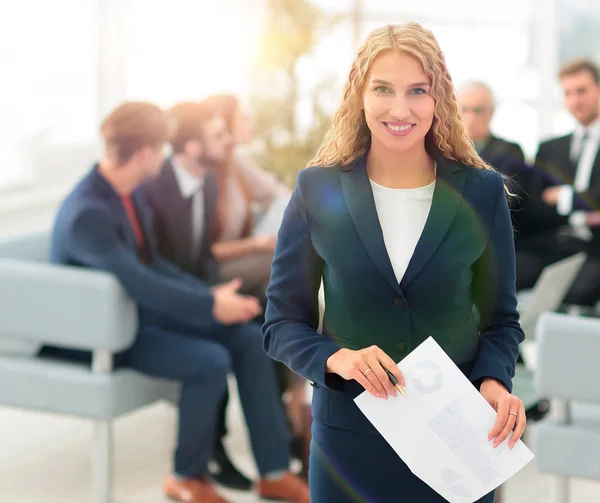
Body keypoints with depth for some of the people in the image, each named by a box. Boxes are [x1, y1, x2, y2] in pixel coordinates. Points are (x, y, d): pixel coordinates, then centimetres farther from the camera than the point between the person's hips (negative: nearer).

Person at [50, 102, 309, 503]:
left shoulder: (129, 191, 2)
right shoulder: (86, 215, -27)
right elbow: (138, 283, -30)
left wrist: (211, 294, -1)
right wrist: (211, 306, -21)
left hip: (148, 308, 9)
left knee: (249, 338, -6)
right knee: (211, 361, -26)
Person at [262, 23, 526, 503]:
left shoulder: (482, 192, -2)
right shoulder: (318, 190, -3)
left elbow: (500, 319, 5)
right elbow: (283, 323, 0)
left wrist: (494, 382, -15)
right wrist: (336, 358, -20)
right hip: (349, 436, 0)